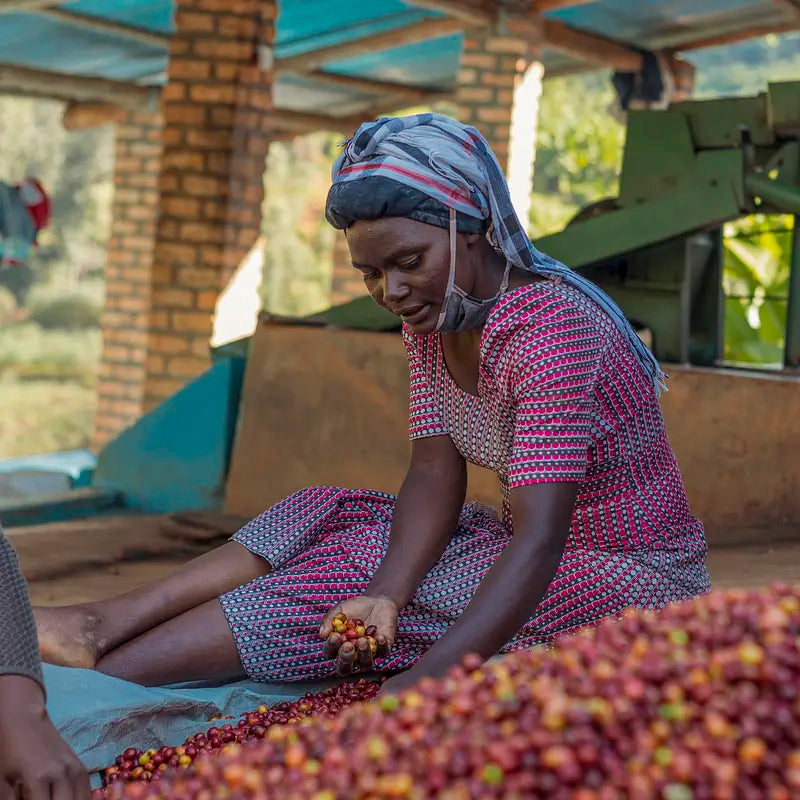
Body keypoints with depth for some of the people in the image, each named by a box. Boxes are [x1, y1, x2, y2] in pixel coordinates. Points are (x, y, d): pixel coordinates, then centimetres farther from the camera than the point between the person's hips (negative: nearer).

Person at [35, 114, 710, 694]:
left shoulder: (550, 327, -26)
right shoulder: (432, 316, 1)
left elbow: (539, 542, -34)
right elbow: (436, 476, -7)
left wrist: (419, 686, -45)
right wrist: (388, 594, -27)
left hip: (629, 578, -8)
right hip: (531, 551, 8)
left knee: (346, 570, -21)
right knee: (329, 514, -3)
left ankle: (99, 671, -17)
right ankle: (104, 625, -11)